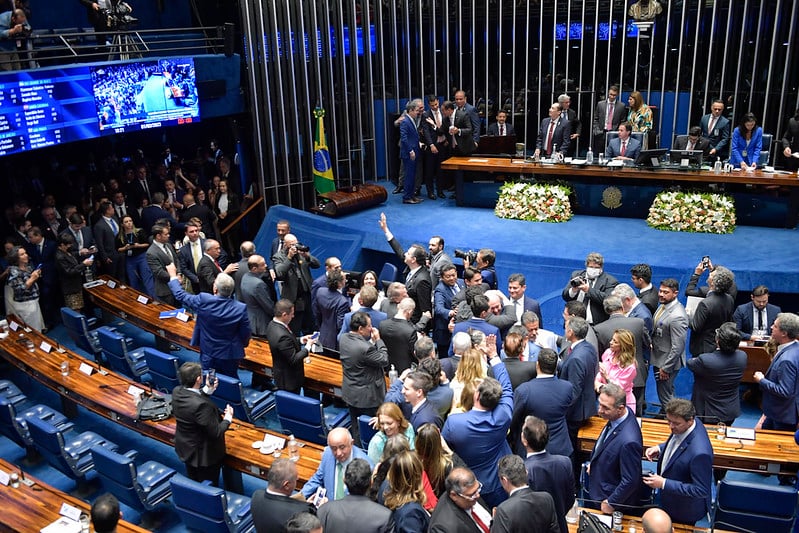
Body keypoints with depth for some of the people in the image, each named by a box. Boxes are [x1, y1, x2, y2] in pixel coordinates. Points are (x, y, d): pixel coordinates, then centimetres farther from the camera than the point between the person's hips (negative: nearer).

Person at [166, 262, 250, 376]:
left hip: (208, 354, 1)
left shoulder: (203, 300, -21)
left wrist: (173, 275, 11)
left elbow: (180, 295, -5)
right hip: (230, 356, -1)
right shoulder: (241, 308, -24)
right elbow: (246, 334, -14)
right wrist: (241, 345, 10)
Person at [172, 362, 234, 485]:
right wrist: (228, 418, -13)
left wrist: (208, 389, -2)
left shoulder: (177, 391, -16)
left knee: (194, 483, 31)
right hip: (203, 454, -7)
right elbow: (216, 433, -29)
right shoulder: (201, 405, -39)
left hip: (185, 448, 8)